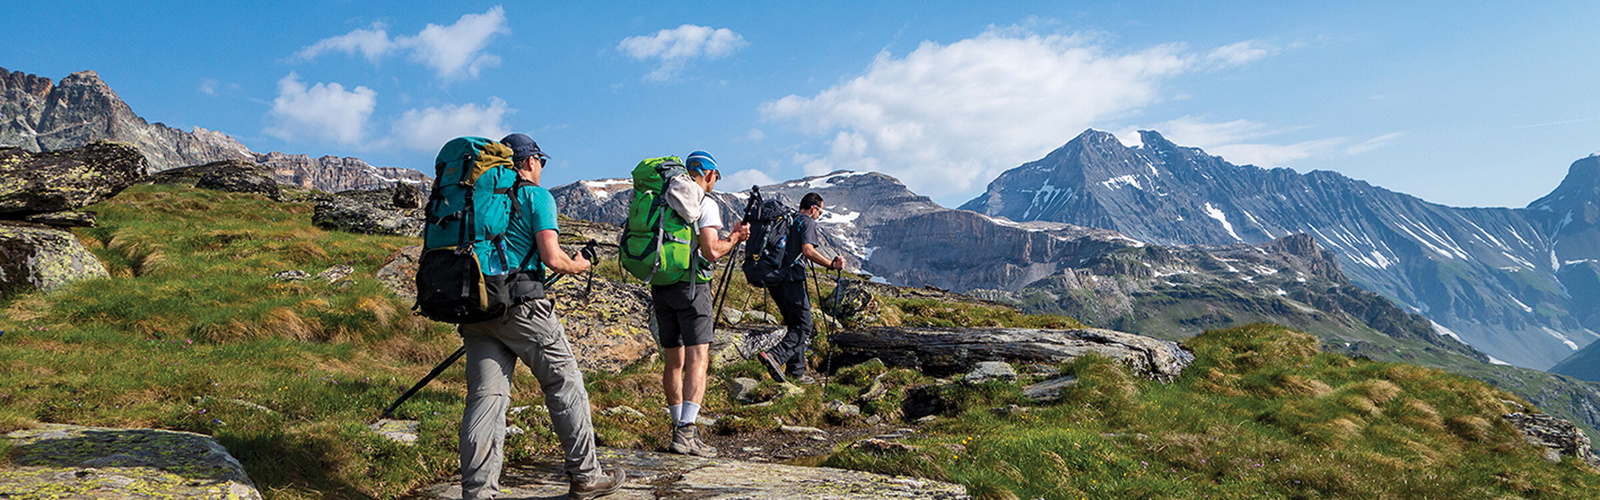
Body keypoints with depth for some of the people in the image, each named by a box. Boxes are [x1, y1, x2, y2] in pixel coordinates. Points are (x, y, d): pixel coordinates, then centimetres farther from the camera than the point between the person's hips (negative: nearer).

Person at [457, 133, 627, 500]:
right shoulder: (536, 195, -1)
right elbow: (551, 257, -11)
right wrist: (578, 266, 9)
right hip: (520, 305, -6)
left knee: (486, 394, 4)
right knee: (565, 384, 6)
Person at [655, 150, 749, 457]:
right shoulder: (706, 202, -6)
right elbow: (711, 251, -16)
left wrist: (731, 236, 23)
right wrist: (733, 240, 3)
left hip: (661, 286, 7)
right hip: (691, 286, -7)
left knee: (673, 362, 12)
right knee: (698, 360, -8)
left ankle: (680, 427, 19)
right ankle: (686, 432, -16)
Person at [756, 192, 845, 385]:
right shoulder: (808, 222, -2)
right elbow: (807, 251, -17)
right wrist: (832, 264, -16)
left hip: (774, 278, 9)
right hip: (790, 278, -9)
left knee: (795, 325, 15)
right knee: (803, 326, -5)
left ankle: (797, 371, 15)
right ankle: (774, 356, -23)